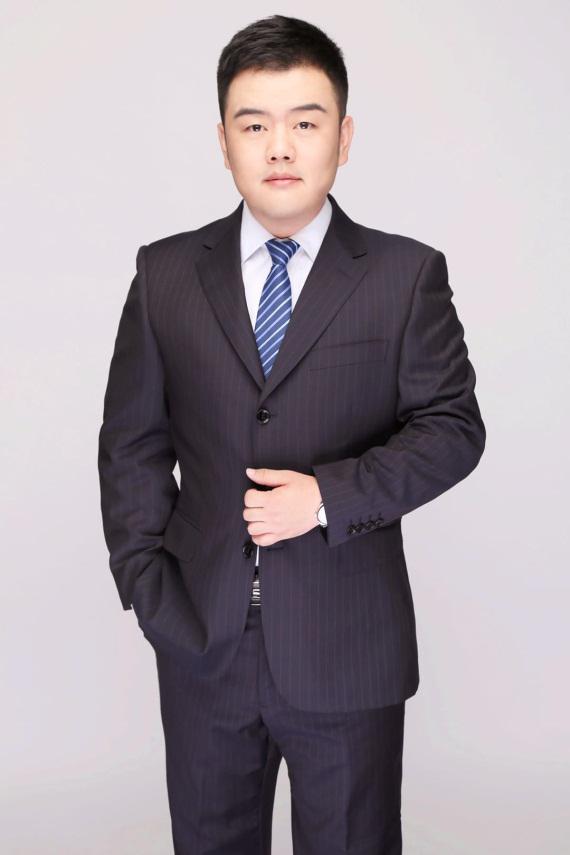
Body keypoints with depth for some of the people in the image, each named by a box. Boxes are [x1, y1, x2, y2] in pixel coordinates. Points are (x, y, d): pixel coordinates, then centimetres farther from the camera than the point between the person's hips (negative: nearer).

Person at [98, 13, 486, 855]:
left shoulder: (407, 274, -3)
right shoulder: (165, 273, 2)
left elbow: (453, 425, -4)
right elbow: (131, 443, 4)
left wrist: (331, 495, -17)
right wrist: (147, 588, -3)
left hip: (347, 648, -1)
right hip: (201, 643, 2)